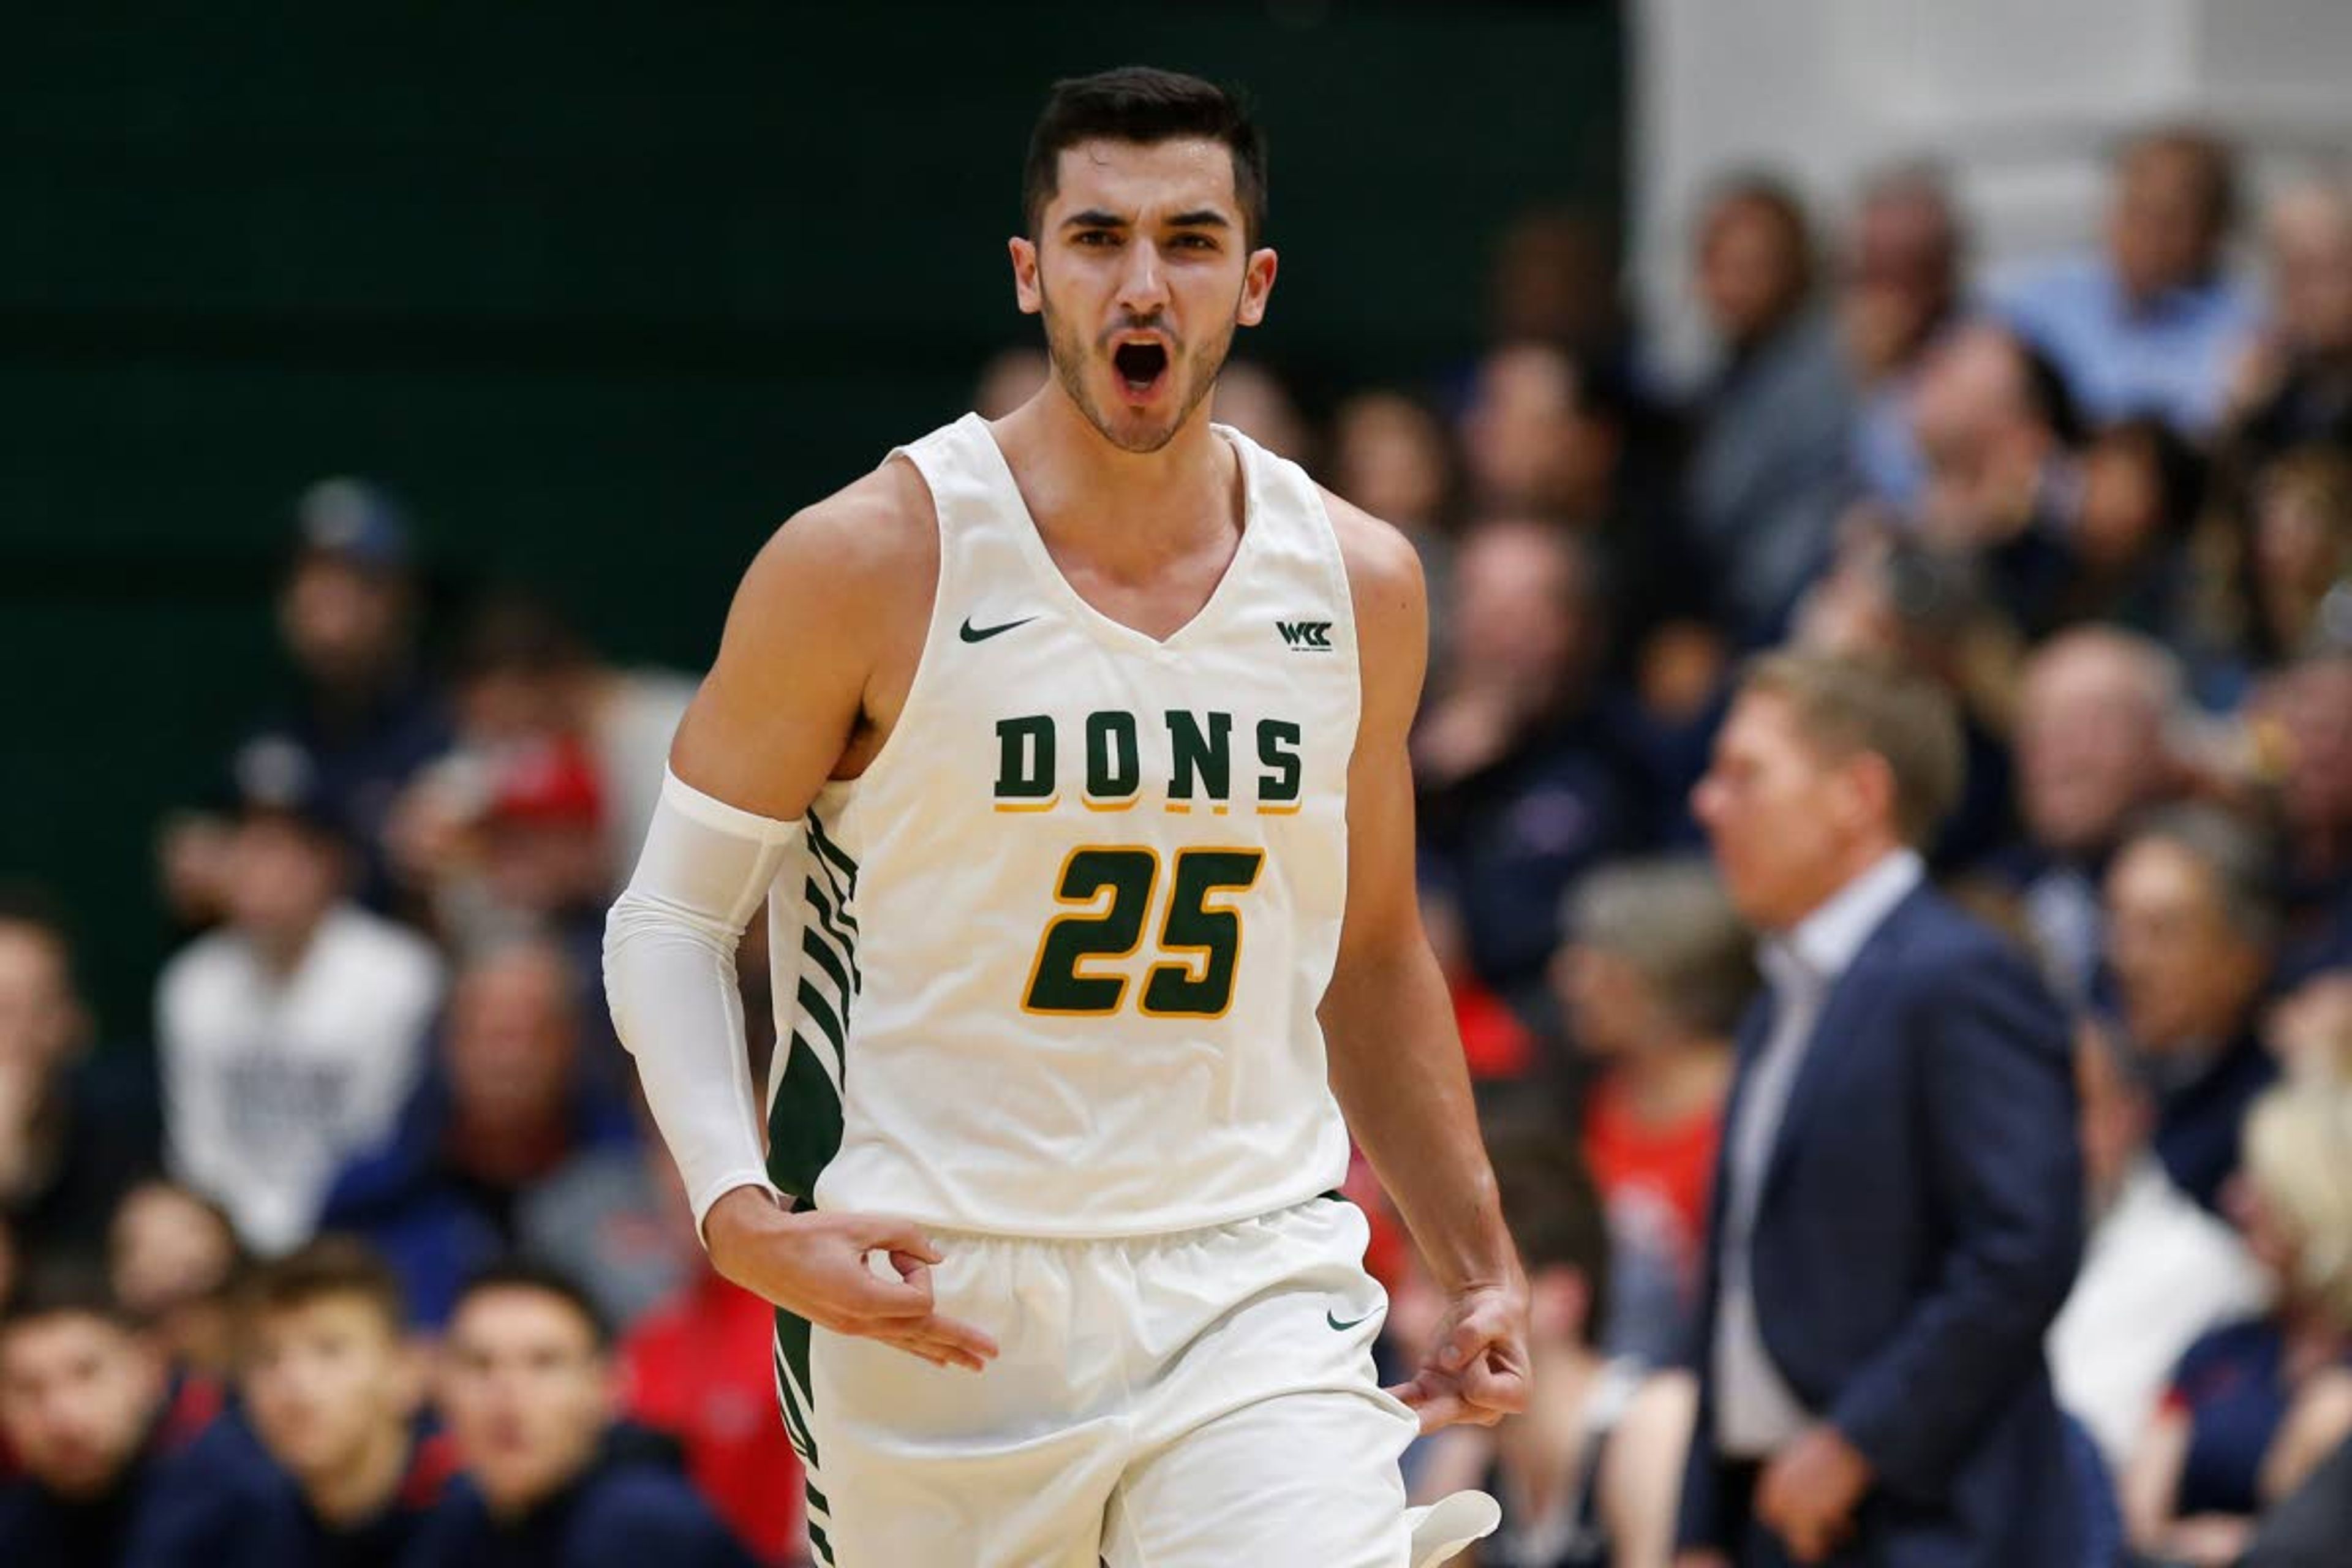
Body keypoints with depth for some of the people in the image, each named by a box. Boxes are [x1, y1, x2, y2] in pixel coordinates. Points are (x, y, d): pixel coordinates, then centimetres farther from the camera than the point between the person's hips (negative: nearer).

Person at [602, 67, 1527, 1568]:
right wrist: (742, 1216, -15)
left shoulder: (1357, 586, 5)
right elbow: (671, 919, -1)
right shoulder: (869, 565, -7)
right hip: (929, 1309, -2)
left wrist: (1481, 1263, 17)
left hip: (1253, 1296, 2)